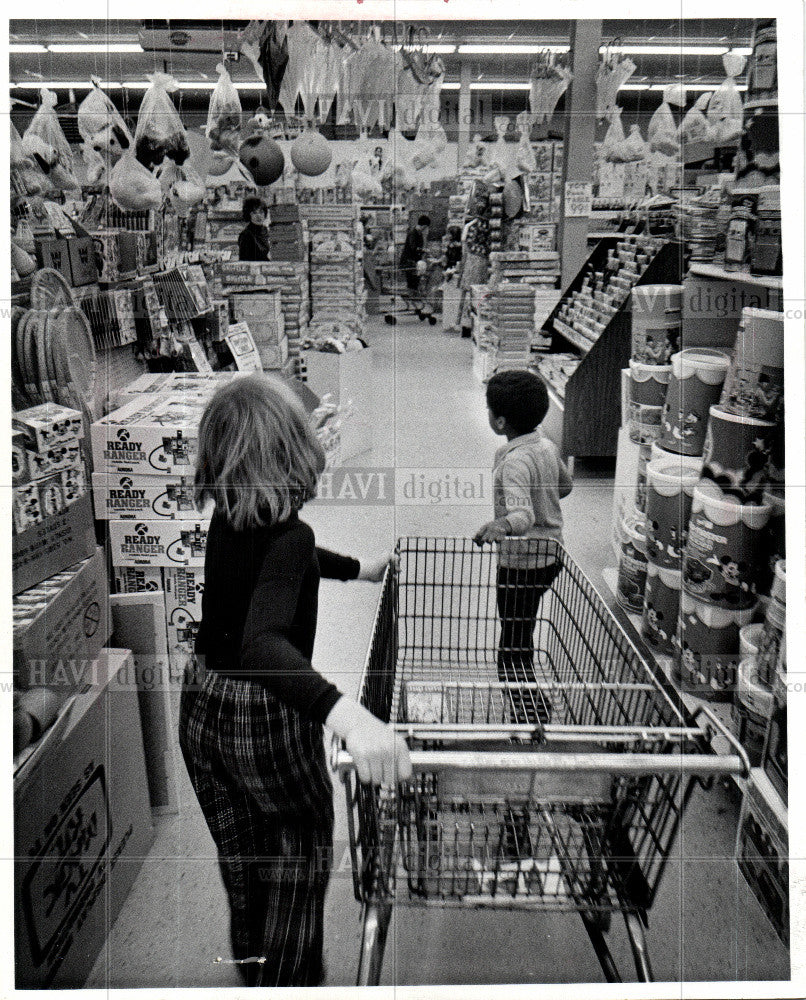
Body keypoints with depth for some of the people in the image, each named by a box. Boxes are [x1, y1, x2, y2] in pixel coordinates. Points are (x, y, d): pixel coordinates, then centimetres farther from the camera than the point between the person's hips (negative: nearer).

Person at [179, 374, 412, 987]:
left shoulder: (227, 518, -3)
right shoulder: (288, 535, -28)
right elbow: (263, 644, -44)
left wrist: (360, 569, 32)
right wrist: (345, 713, -59)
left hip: (200, 704, 7)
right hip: (264, 715, -7)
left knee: (241, 862, 26)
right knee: (301, 855, 19)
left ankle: (255, 972, 47)